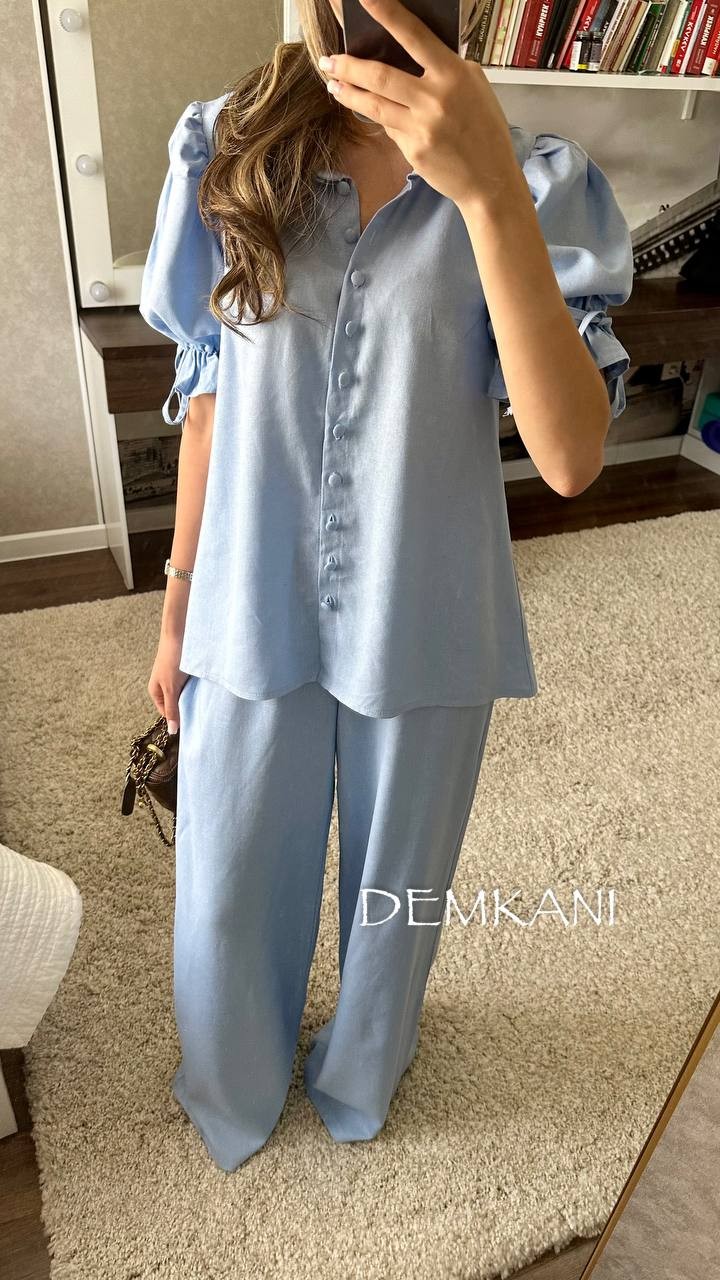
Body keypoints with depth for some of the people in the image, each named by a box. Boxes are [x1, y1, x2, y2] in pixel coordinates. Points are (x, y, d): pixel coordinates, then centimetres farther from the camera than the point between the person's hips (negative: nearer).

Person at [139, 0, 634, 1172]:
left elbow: (572, 458, -22)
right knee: (224, 891, 18)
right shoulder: (227, 156, -3)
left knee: (397, 884, 21)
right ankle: (234, 1092, 54)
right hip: (256, 615, 2)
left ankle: (360, 1078, 56)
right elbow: (207, 394, 3)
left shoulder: (536, 183, -9)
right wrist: (179, 602, 6)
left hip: (425, 625, -1)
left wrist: (489, 194, -32)